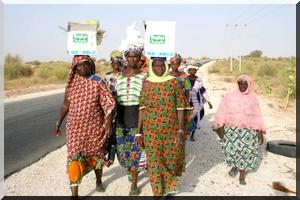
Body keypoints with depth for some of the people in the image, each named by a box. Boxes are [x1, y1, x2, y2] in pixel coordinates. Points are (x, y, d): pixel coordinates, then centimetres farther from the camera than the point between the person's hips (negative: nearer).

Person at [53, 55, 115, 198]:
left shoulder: (98, 83, -8)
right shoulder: (72, 83, 2)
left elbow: (109, 104, -11)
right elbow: (66, 105, 12)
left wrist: (108, 124, -19)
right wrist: (58, 123, 13)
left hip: (95, 127, -1)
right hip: (75, 127, 1)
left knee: (96, 154, 16)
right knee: (75, 158, -6)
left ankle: (99, 181, 42)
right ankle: (74, 194, 2)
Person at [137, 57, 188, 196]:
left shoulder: (173, 82, -1)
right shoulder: (146, 84, 2)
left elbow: (180, 107, -3)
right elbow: (142, 108, 1)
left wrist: (181, 130, -9)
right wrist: (139, 132, -2)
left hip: (171, 129, 0)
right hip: (151, 129, 0)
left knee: (172, 159, 9)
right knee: (154, 161, 5)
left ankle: (169, 187, 38)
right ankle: (158, 191, 27)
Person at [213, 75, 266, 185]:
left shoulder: (253, 98, 3)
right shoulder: (230, 96, -2)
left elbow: (257, 116, 4)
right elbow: (222, 111, -4)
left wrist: (260, 132, -2)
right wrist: (220, 127, -10)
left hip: (248, 131, 0)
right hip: (231, 129, 0)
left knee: (245, 152, 4)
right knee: (231, 150, 6)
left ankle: (242, 175, 24)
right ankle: (235, 166, 37)